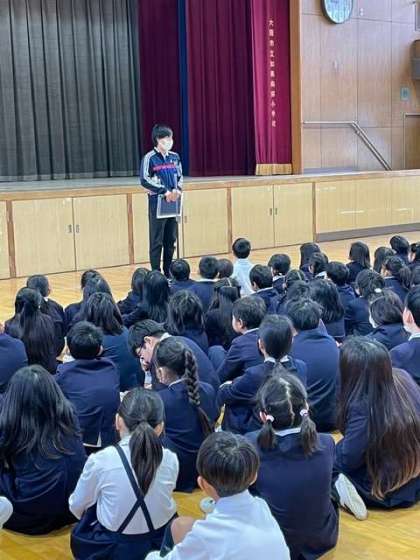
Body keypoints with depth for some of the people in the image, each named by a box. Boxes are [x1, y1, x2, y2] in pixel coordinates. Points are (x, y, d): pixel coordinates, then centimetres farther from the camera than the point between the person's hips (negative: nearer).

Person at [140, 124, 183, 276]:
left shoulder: (175, 157, 9)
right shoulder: (149, 158, -8)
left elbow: (180, 177, 16)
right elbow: (144, 180, -13)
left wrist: (178, 189, -5)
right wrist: (164, 191, -19)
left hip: (173, 203, 6)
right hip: (157, 203, -5)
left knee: (171, 240, 11)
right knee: (156, 242, 0)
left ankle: (168, 273, 20)